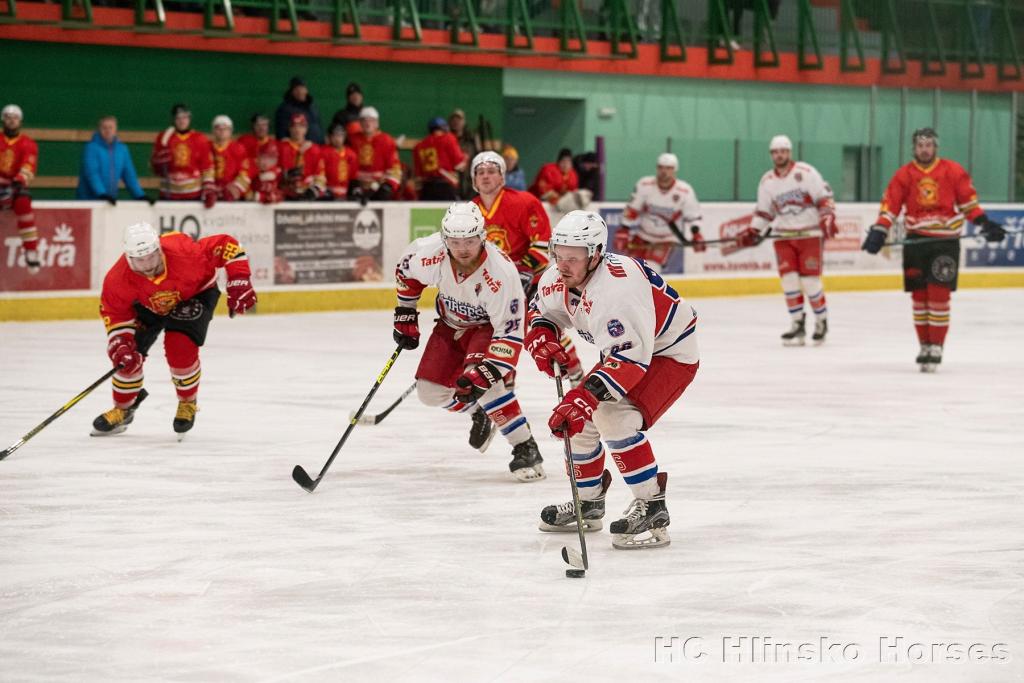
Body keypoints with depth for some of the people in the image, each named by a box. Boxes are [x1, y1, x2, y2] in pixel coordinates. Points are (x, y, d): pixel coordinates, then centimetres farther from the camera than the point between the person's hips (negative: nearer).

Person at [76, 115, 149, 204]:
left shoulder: (122, 149, 8)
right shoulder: (91, 147, -10)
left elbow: (129, 175, 10)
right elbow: (91, 174, -19)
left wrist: (140, 196, 1)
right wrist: (102, 194, -31)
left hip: (109, 200, 5)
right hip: (88, 200, -5)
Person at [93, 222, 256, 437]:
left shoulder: (185, 252, -41)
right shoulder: (118, 279, -32)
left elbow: (226, 245, -30)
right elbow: (114, 312, -16)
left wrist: (239, 282, -33)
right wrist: (120, 345, -29)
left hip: (196, 293, -3)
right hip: (148, 304, 3)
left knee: (180, 348, -23)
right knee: (128, 353, -6)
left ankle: (188, 403, 6)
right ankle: (123, 408, 21)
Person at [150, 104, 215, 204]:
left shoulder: (200, 140, 3)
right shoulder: (164, 138, 5)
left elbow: (207, 168, 3)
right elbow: (155, 168, 7)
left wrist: (209, 192, -7)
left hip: (194, 194, 0)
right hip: (169, 194, 0)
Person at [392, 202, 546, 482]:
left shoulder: (500, 272, -38)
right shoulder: (431, 253, -26)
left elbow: (510, 333, -36)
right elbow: (406, 271, 0)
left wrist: (482, 374, -44)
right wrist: (405, 315, 4)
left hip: (490, 325, -6)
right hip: (452, 323, 6)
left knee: (480, 381, -30)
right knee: (431, 391, 1)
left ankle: (526, 449, -22)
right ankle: (480, 413, 32)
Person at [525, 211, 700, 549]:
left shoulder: (617, 287, -37)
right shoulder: (557, 280, -10)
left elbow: (631, 356, -42)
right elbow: (539, 315, 8)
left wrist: (587, 395, -49)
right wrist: (543, 340, -15)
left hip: (670, 353, -9)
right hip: (622, 351, 9)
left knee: (614, 416, -27)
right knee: (576, 417, 7)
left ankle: (652, 509, -21)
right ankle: (588, 502, 27)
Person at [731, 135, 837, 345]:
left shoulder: (806, 172, -7)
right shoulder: (767, 181, 7)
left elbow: (824, 198, -6)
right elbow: (764, 212, 14)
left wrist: (828, 219, -19)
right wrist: (752, 232, 4)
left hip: (810, 234, -4)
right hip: (784, 237, 4)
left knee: (810, 280, -8)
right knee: (789, 279, -7)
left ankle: (821, 321, 9)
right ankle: (797, 324, 0)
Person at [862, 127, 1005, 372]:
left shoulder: (953, 171, -2)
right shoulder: (904, 175, 3)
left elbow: (969, 201, 4)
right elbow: (890, 204, -1)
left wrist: (985, 224, -6)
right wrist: (878, 232, -12)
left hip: (946, 240, -2)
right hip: (916, 241, 2)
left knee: (939, 294, -8)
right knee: (919, 295, 4)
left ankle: (936, 348, -4)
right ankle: (925, 345, 16)